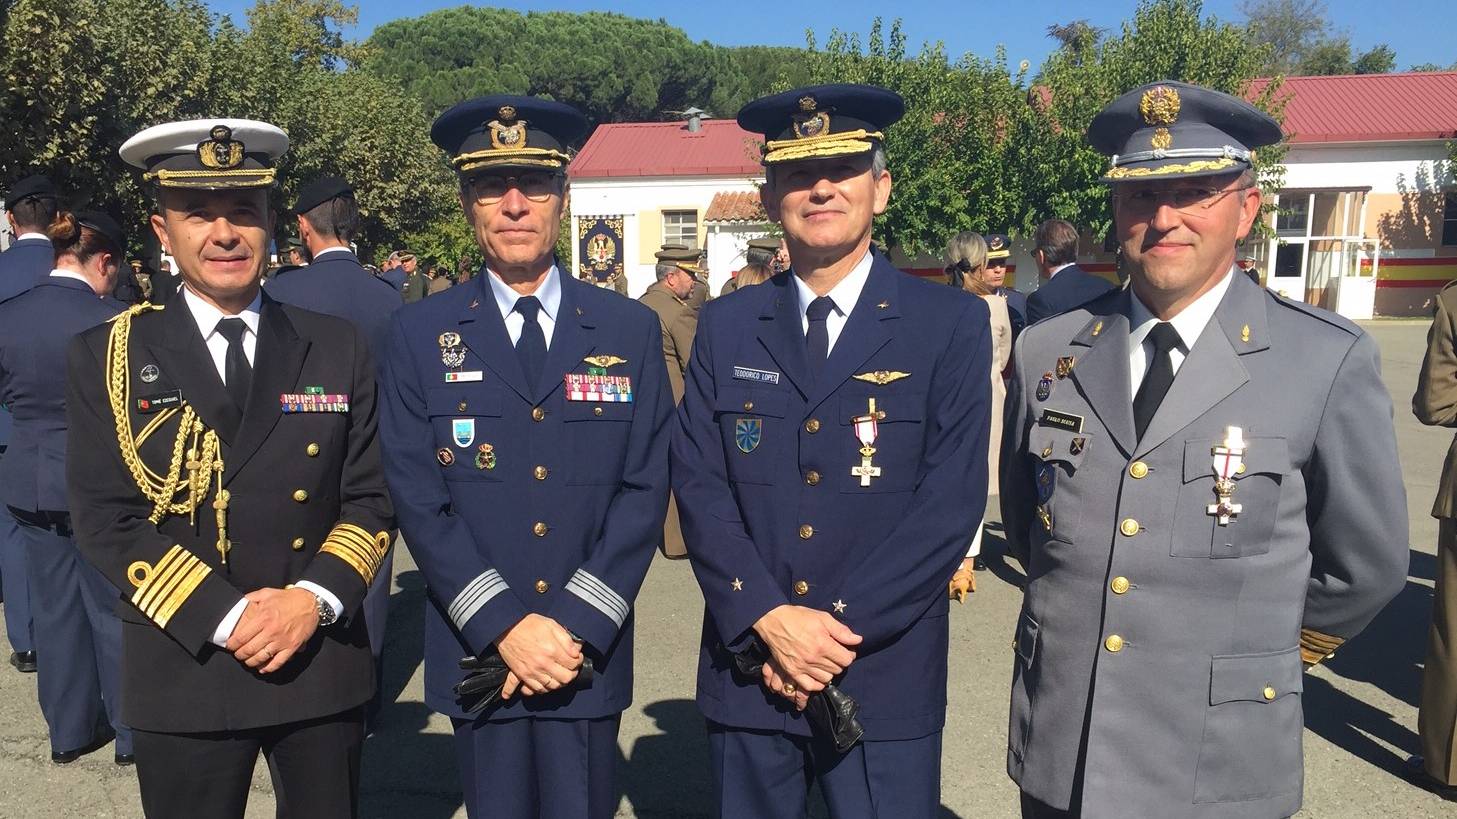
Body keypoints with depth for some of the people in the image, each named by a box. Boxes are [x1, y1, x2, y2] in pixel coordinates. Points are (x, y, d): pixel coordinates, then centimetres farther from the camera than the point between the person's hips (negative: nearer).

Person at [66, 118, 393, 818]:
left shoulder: (338, 349, 2)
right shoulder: (105, 357, -1)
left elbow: (371, 498, 1)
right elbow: (106, 519, -7)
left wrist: (313, 599, -14)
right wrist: (226, 618, -15)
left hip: (324, 662, 2)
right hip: (181, 672, -1)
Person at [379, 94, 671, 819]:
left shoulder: (630, 331, 1)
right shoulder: (419, 335, 0)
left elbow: (645, 490, -4)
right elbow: (418, 501, -5)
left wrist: (575, 625, -11)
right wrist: (505, 626, -13)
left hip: (589, 653, 0)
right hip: (476, 652, 0)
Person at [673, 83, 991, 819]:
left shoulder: (951, 324, -4)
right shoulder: (725, 327, 4)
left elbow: (951, 502, -10)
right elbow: (698, 485, -2)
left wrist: (842, 626, -14)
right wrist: (769, 618, -14)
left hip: (886, 677, -2)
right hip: (747, 670, 3)